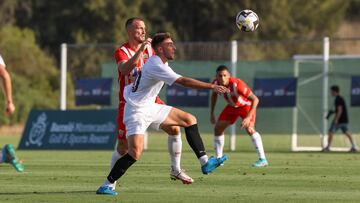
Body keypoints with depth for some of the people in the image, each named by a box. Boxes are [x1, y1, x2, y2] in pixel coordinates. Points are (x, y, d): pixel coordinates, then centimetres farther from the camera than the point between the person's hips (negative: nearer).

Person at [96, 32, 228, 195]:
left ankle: (205, 163, 4)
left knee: (189, 120, 4)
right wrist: (212, 87, -30)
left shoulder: (159, 62, 7)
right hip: (137, 111, -10)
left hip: (150, 107, 10)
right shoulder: (157, 66, -24)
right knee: (135, 153, -23)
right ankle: (107, 185, -11)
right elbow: (184, 81, -30)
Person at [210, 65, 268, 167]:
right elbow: (214, 94, 5)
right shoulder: (216, 83, -21)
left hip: (246, 105, -6)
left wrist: (249, 117, -43)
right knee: (218, 128, 2)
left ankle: (262, 159, -23)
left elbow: (255, 99, -35)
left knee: (249, 128, -27)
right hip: (232, 106, 6)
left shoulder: (237, 84, -39)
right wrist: (211, 113, 3)